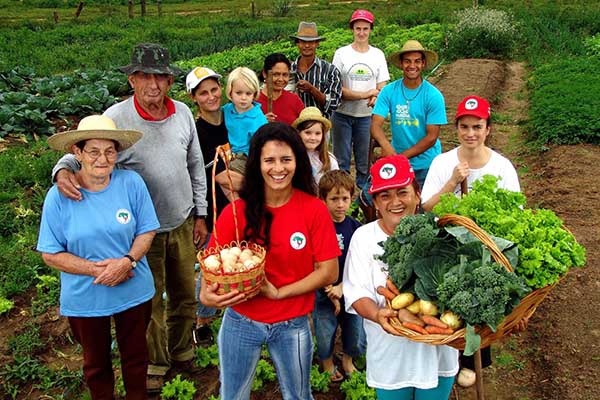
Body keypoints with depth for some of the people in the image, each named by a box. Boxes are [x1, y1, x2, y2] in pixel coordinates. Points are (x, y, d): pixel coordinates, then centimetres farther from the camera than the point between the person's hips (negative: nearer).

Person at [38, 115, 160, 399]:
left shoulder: (132, 183, -13)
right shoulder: (59, 196, -15)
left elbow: (147, 231, -6)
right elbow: (50, 254, -10)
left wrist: (127, 261, -24)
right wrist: (94, 269, -22)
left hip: (134, 291, 1)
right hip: (84, 299, -1)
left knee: (135, 355, 23)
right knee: (96, 363, 22)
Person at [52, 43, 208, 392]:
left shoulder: (182, 112, -5)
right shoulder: (116, 118, -17)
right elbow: (83, 154, -12)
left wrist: (200, 214, 8)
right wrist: (64, 169, -37)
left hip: (183, 223, 4)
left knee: (185, 294, 20)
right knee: (151, 301, 13)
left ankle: (182, 352, 44)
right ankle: (155, 362, 37)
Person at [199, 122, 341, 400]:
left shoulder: (314, 210, -11)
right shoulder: (237, 211, -10)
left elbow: (329, 272, -11)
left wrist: (278, 292, -19)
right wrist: (207, 293, -25)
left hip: (293, 325, 0)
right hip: (240, 322, 1)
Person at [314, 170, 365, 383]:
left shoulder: (355, 228, -5)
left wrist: (341, 288, -15)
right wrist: (330, 293, -11)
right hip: (323, 293, -2)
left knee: (358, 340, 12)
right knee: (325, 338, 10)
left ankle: (347, 360, 44)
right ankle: (328, 364, 41)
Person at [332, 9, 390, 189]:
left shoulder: (378, 54, 6)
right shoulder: (341, 53, -1)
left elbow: (382, 87, 4)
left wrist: (376, 97, -20)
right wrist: (365, 94, -16)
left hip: (367, 115, 2)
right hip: (343, 115, -2)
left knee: (365, 162, 8)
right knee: (341, 161, 4)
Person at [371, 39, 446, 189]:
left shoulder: (434, 95, -12)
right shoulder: (388, 91, -6)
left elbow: (431, 137, -13)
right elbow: (376, 125, -13)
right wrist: (386, 145, -35)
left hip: (426, 164, -1)